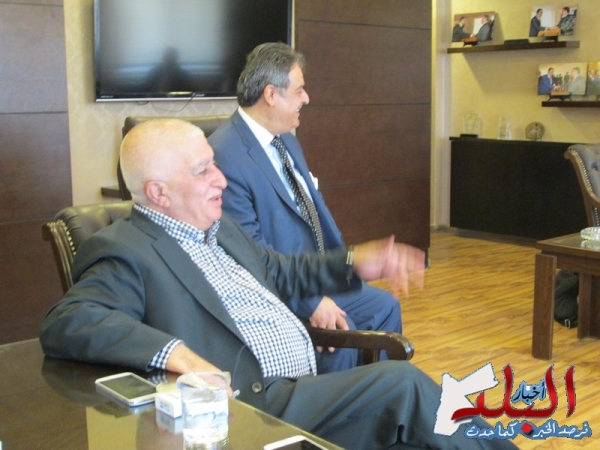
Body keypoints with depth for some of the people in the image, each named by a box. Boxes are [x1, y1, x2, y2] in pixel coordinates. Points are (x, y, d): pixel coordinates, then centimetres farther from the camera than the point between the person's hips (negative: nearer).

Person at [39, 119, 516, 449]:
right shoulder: (126, 251, -9)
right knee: (402, 382, -17)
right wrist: (171, 351, -36)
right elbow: (64, 323, -24)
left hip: (307, 388, 8)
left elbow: (281, 272, 31)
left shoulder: (221, 228, 18)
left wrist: (353, 263, 16)